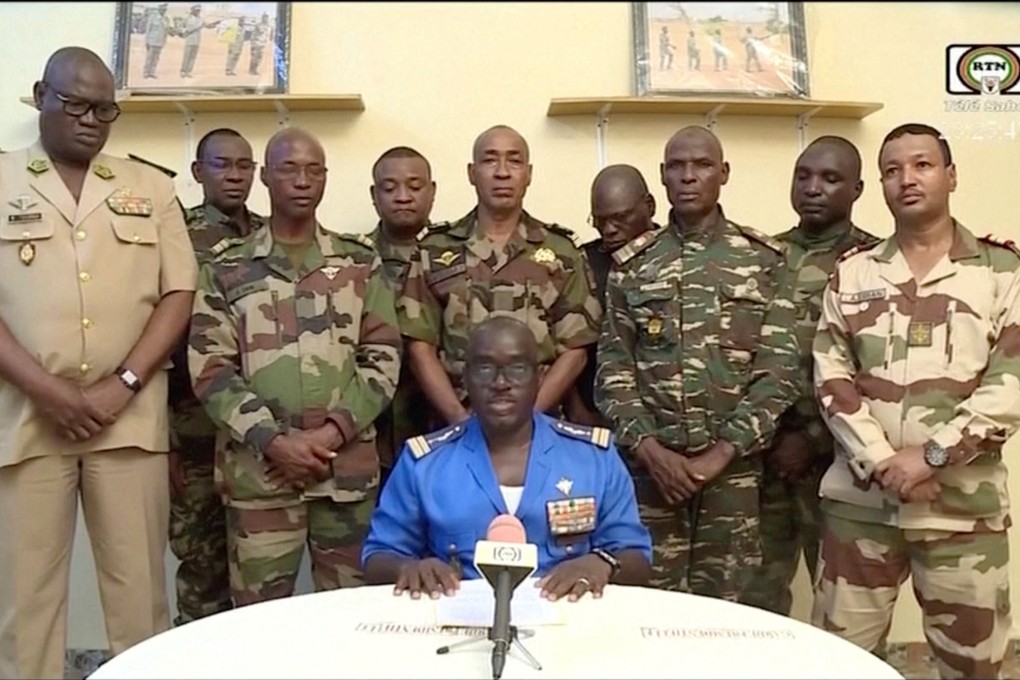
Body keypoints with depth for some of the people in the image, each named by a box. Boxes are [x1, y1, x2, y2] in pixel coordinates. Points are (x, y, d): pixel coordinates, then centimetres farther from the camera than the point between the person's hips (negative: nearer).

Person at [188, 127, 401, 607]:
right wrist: (272, 440, -13)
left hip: (349, 467, 1)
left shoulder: (360, 263, 7)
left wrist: (335, 430, -10)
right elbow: (210, 369, -1)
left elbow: (383, 358, 3)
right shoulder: (227, 271, 4)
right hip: (258, 470, 0)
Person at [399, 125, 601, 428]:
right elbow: (421, 347, 1)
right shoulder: (434, 251, 4)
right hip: (455, 428, 0)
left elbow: (574, 350, 1)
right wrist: (461, 418, -9)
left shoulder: (561, 252, 5)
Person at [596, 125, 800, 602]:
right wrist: (649, 448, -10)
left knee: (728, 602, 8)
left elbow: (780, 369, -3)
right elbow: (612, 367, 3)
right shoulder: (632, 265, 7)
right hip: (650, 466, 1)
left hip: (734, 467, -1)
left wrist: (720, 454, -10)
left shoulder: (763, 260, 3)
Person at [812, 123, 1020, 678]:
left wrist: (930, 455, -16)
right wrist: (883, 463, -12)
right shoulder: (851, 273, 6)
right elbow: (830, 379, -1)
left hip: (964, 506, -1)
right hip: (859, 501, 2)